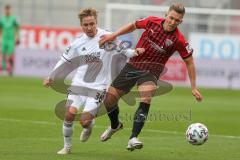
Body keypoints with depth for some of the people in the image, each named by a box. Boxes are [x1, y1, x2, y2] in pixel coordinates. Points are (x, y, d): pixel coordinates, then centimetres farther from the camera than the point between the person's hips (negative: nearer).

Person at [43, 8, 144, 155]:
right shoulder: (78, 42, 1)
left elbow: (123, 50, 1)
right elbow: (65, 60, 14)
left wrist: (135, 52, -19)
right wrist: (52, 77, 14)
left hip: (98, 86, -3)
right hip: (79, 83, 3)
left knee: (85, 121, -11)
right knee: (70, 114, -12)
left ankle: (89, 126, 29)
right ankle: (67, 146, 10)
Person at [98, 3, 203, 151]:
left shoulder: (179, 40, -15)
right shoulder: (152, 22, -8)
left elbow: (189, 62, -4)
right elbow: (133, 26, 11)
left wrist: (194, 88, -3)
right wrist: (114, 35, 0)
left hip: (151, 71, -3)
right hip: (133, 65, 3)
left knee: (146, 100, -33)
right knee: (108, 100, 5)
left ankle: (133, 139, -32)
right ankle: (115, 125, 37)